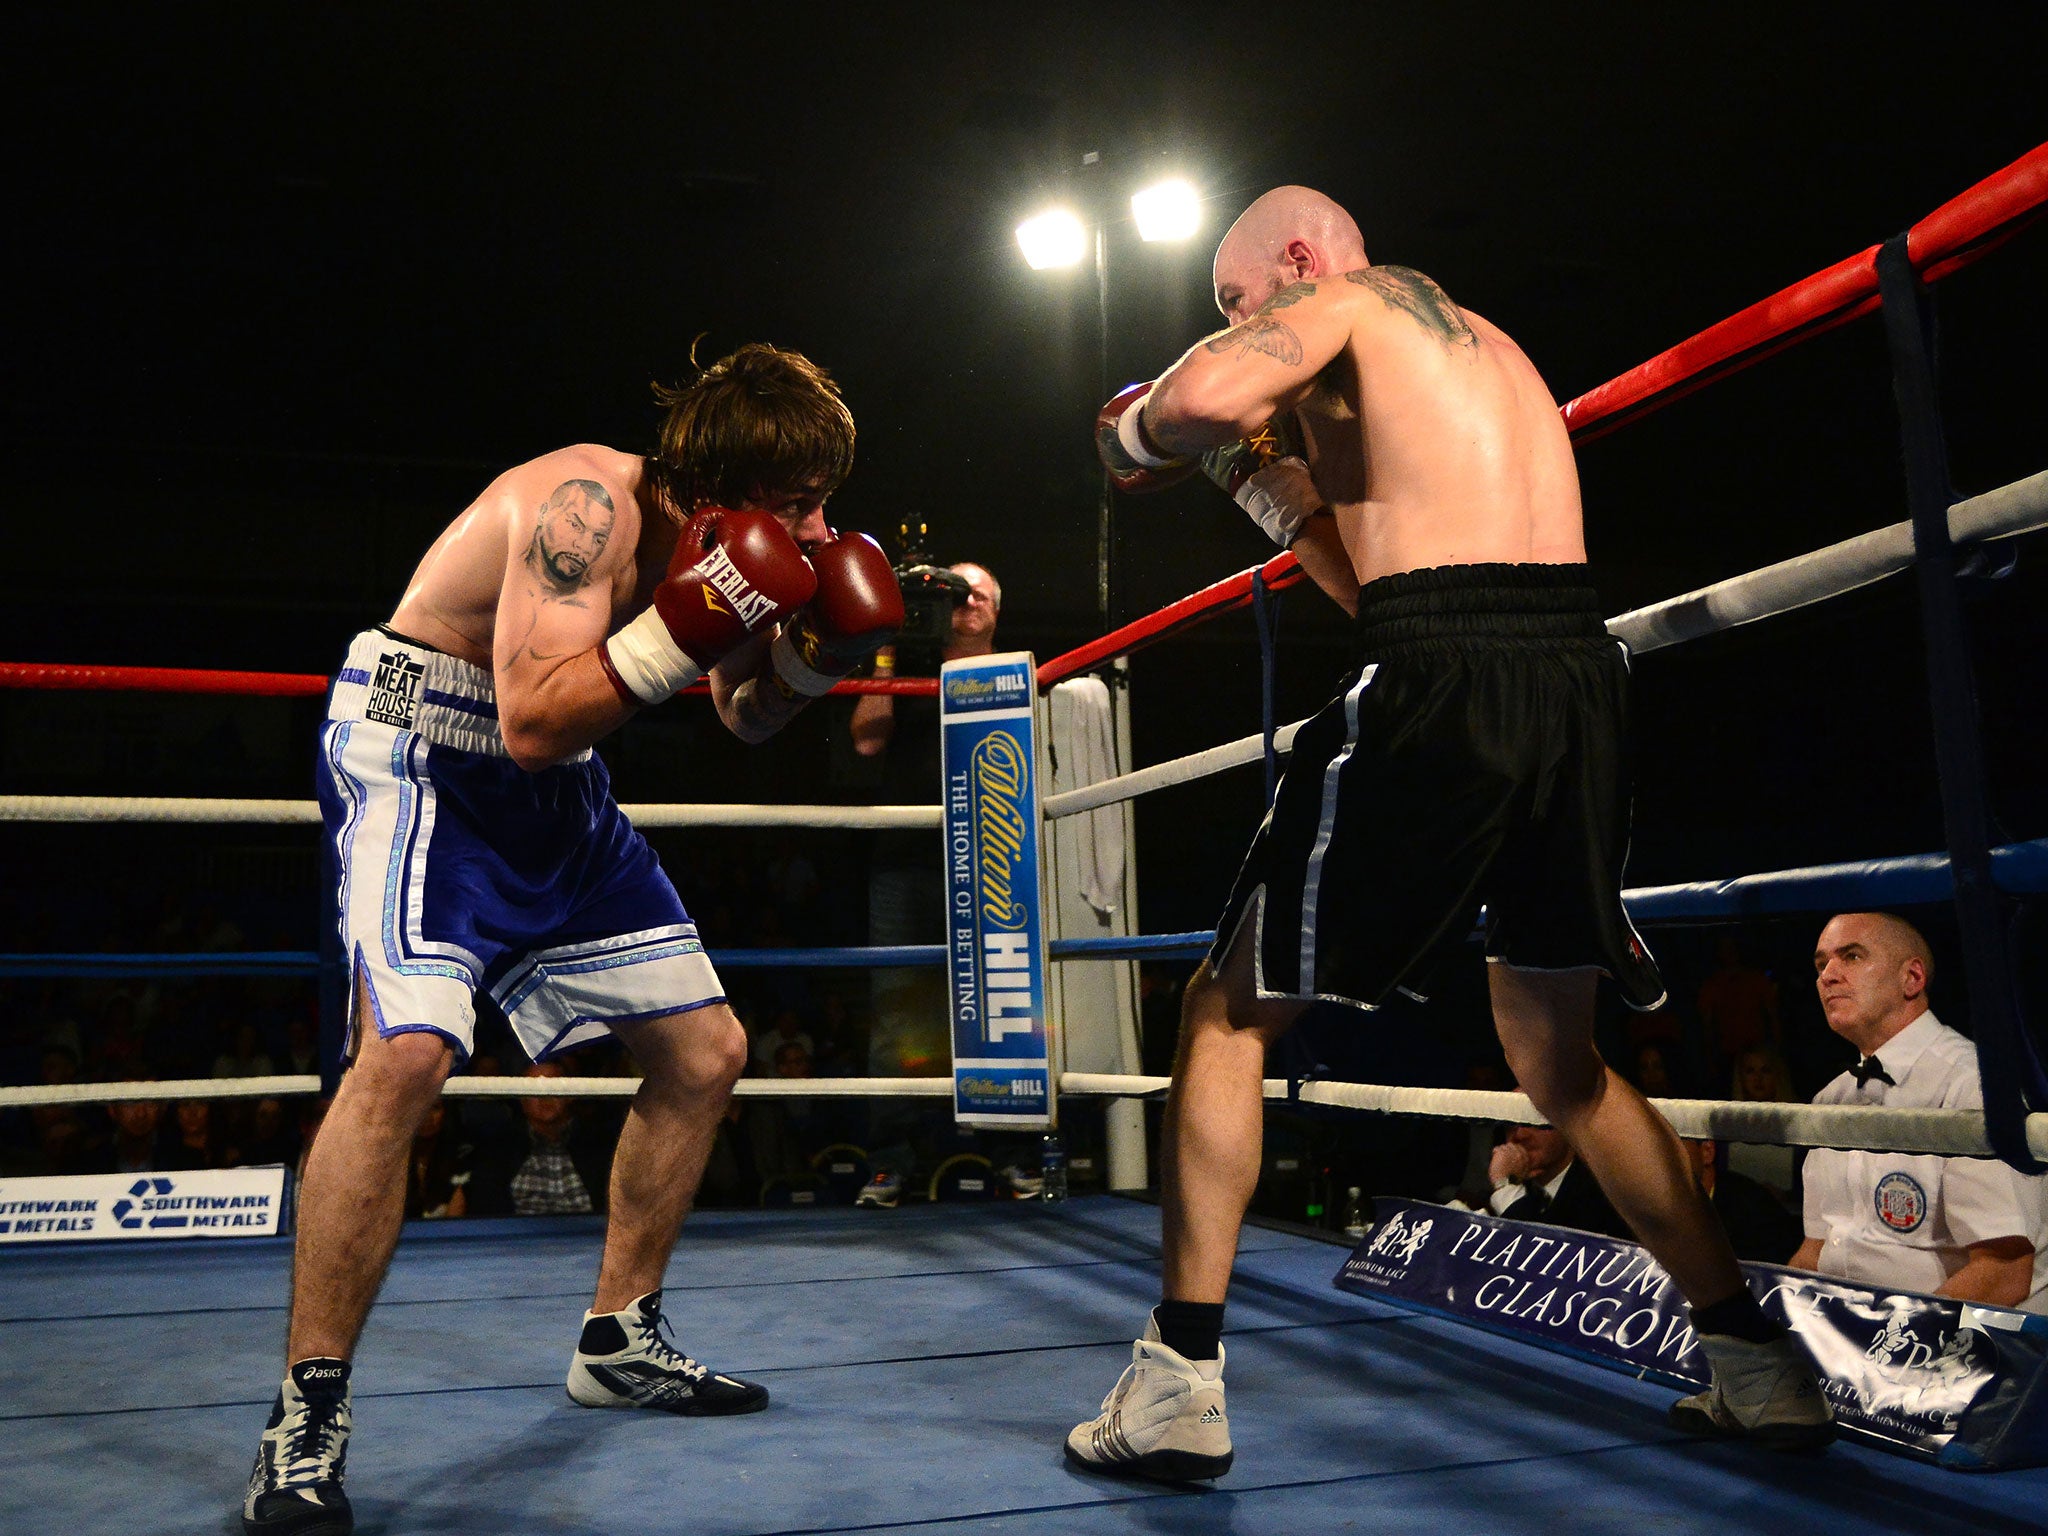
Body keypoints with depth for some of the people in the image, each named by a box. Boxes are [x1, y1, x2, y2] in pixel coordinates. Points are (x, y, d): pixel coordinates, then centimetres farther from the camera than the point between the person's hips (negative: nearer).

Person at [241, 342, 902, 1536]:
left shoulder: (717, 532, 1)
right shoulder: (587, 505, -25)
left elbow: (747, 721, 11)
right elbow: (532, 723, -32)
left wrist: (814, 654, -7)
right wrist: (681, 631, -38)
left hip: (555, 792, 9)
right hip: (419, 756, -8)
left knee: (707, 1052, 7)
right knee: (404, 1054, -30)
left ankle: (620, 1341, 23)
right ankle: (307, 1415, -13)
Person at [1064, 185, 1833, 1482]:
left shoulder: (1342, 298, 8)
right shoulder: (1485, 342, 31)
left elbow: (1204, 394, -15)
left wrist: (1134, 435, 7)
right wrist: (1264, 477, 29)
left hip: (1441, 693, -8)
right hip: (1578, 677, 8)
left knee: (1233, 1013, 4)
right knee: (1559, 1054, 21)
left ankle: (1181, 1383, 2)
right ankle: (1761, 1364, 24)